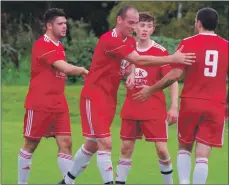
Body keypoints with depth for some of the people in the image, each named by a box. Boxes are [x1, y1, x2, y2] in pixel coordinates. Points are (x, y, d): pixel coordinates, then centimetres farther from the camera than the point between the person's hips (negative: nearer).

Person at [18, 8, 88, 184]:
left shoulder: (59, 46, 12)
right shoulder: (42, 45, -17)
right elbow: (66, 68, -24)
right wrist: (82, 70, -9)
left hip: (59, 103, 8)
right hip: (39, 103, -8)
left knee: (66, 142, -3)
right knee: (31, 144, 4)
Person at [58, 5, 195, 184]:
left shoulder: (131, 41, 6)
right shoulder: (109, 40, -23)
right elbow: (139, 60, -30)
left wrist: (131, 74, -10)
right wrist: (172, 59, -33)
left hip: (110, 98, 9)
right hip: (94, 97, -9)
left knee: (92, 144, 15)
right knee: (105, 143, -14)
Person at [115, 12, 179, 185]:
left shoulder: (160, 52, -8)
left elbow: (173, 80, -8)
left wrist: (174, 107, -14)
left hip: (155, 109, -4)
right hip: (131, 109, 4)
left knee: (161, 149, -7)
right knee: (126, 148, 5)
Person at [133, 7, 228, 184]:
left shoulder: (188, 43, -3)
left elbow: (176, 74, -9)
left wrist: (150, 90, 1)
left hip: (190, 103, -1)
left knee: (184, 148, 18)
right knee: (202, 155, 0)